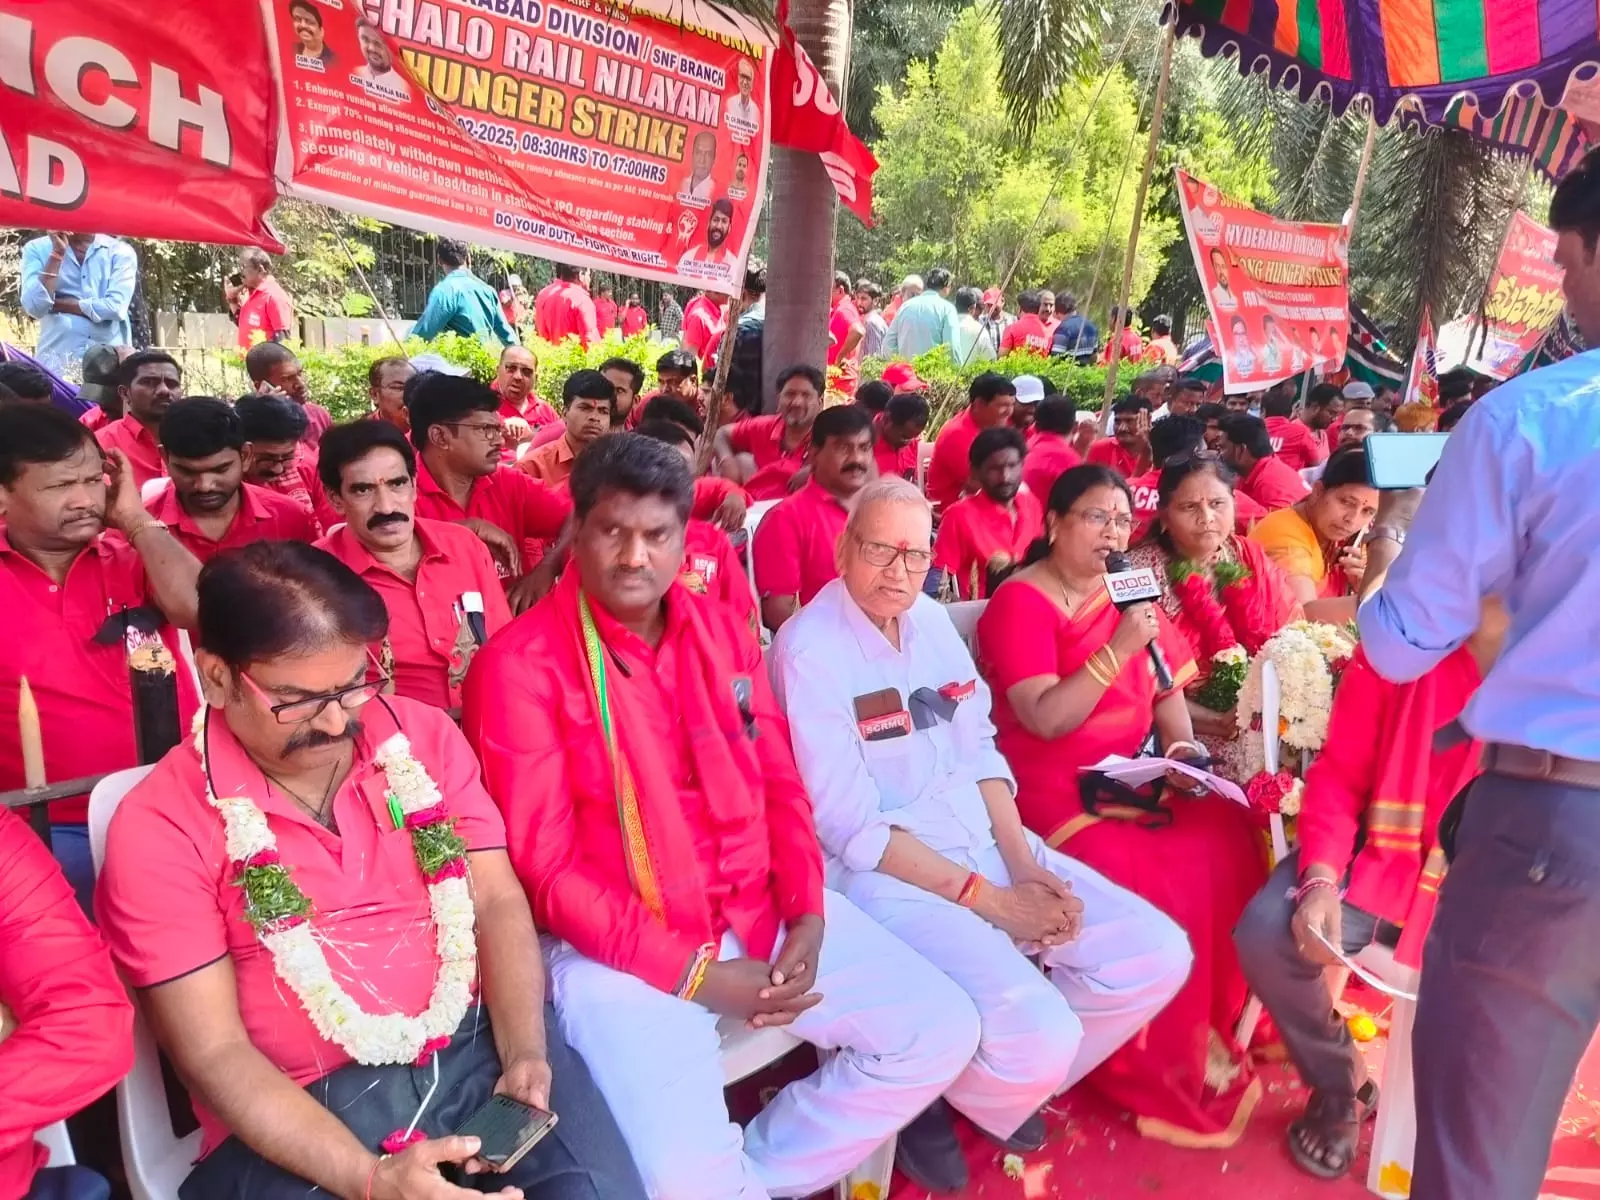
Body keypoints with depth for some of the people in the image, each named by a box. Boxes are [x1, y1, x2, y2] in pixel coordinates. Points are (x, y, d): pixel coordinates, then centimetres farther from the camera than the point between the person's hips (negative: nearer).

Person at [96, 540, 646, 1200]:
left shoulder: (423, 734, 3)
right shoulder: (158, 828, -6)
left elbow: (498, 902, 3)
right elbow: (214, 1052, -9)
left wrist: (524, 1052, -13)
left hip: (481, 1044, 2)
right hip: (303, 1108, -1)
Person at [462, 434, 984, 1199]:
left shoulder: (723, 632, 8)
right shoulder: (520, 667, -11)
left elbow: (780, 786, 10)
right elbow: (543, 864, -13)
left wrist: (807, 913, -6)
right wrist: (691, 973, -18)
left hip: (761, 911, 6)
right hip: (618, 948, -5)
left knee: (943, 1031, 1)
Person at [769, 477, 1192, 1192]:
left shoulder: (932, 621, 8)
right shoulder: (808, 651, -14)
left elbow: (979, 751, 10)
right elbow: (850, 825, -17)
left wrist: (1023, 864, -6)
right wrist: (988, 899, -17)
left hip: (984, 838, 8)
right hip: (881, 868, -7)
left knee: (1156, 957, -2)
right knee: (1038, 1032, -26)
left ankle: (1006, 1083, 18)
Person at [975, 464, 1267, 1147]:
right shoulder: (1019, 604, -10)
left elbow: (1167, 690, 17)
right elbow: (1047, 719, -20)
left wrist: (1181, 747, -2)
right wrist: (1117, 648, -24)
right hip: (1054, 794, -7)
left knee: (1228, 839, -15)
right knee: (1153, 883, -25)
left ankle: (1214, 1025, 5)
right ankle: (1161, 1075, -3)